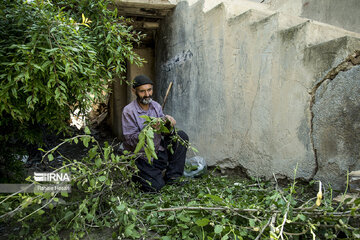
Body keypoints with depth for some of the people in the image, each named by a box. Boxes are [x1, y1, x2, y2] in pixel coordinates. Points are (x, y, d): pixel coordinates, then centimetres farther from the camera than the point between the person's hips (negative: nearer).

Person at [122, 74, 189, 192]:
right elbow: (130, 140, -19)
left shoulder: (156, 106, 1)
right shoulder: (128, 111, -16)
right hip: (140, 157, -5)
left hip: (158, 150, 6)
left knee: (181, 136, -12)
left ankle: (172, 177, -4)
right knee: (155, 186, -16)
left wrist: (167, 120, -23)